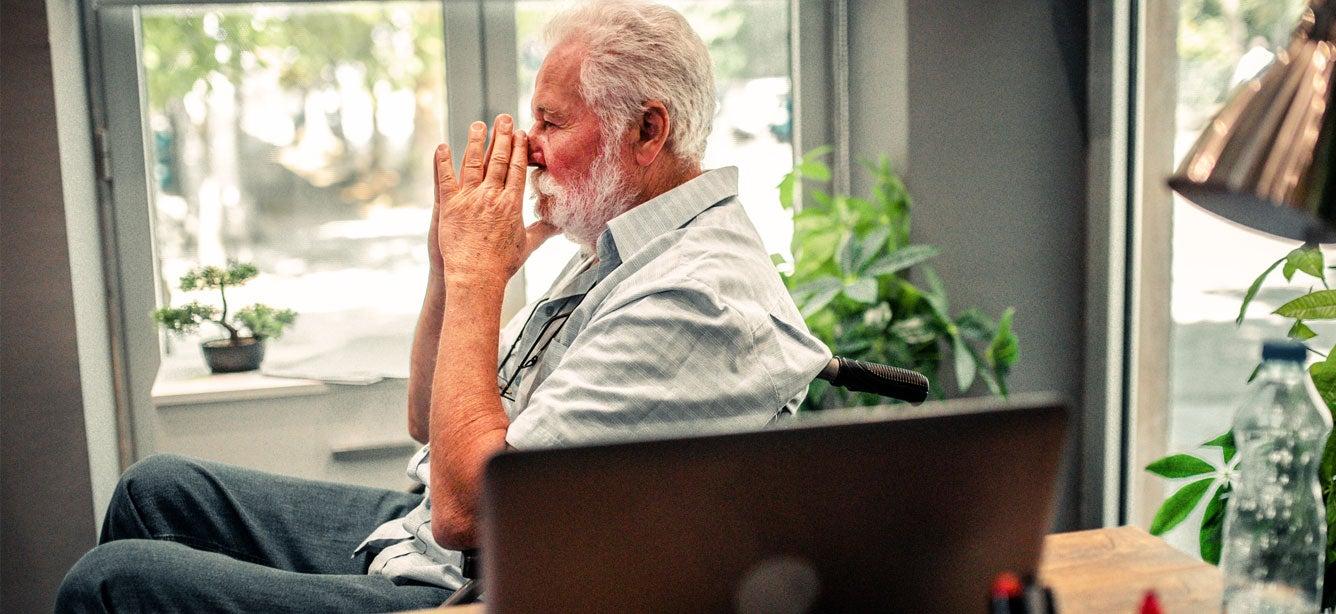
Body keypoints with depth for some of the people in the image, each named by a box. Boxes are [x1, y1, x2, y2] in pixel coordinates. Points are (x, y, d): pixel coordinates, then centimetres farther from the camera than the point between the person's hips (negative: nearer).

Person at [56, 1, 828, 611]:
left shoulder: (701, 295, -25)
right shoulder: (620, 250, 7)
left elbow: (466, 505, -28)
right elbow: (429, 422, 13)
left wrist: (477, 275, -21)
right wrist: (453, 268, -4)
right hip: (417, 534, 10)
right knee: (159, 488, 15)